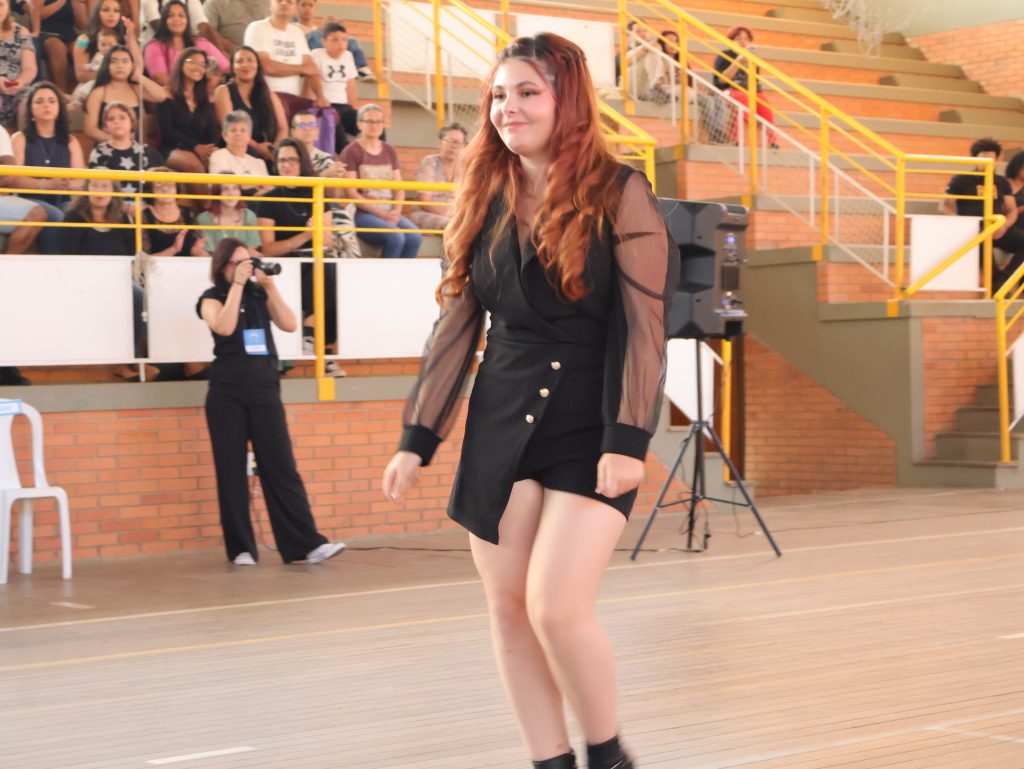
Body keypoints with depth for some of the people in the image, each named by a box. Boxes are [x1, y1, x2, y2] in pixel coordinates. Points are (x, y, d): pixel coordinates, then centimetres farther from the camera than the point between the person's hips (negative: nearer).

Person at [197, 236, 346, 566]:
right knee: (231, 471, 1)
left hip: (265, 388, 2)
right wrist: (237, 284, -14)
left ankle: (307, 544, -5)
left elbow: (290, 325, -1)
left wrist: (270, 286, -5)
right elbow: (225, 327, -18)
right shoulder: (211, 299, 2)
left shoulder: (260, 295, 11)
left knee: (282, 468, -2)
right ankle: (241, 548, 8)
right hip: (227, 392, -2)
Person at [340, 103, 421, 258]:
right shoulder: (351, 152, -1)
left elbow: (399, 187, 13)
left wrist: (396, 210, -8)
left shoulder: (389, 151, 17)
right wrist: (381, 214, -15)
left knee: (414, 237, -24)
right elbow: (351, 193, -8)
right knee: (395, 237, -31)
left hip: (389, 212, 5)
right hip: (362, 213, -5)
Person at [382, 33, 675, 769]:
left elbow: (645, 325, -10)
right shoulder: (484, 201, 8)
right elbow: (456, 326, 11)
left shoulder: (619, 193, -7)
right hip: (500, 425, 5)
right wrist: (417, 439, 8)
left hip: (588, 427, -5)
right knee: (508, 609, 4)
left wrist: (628, 439, -18)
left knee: (557, 608, -14)